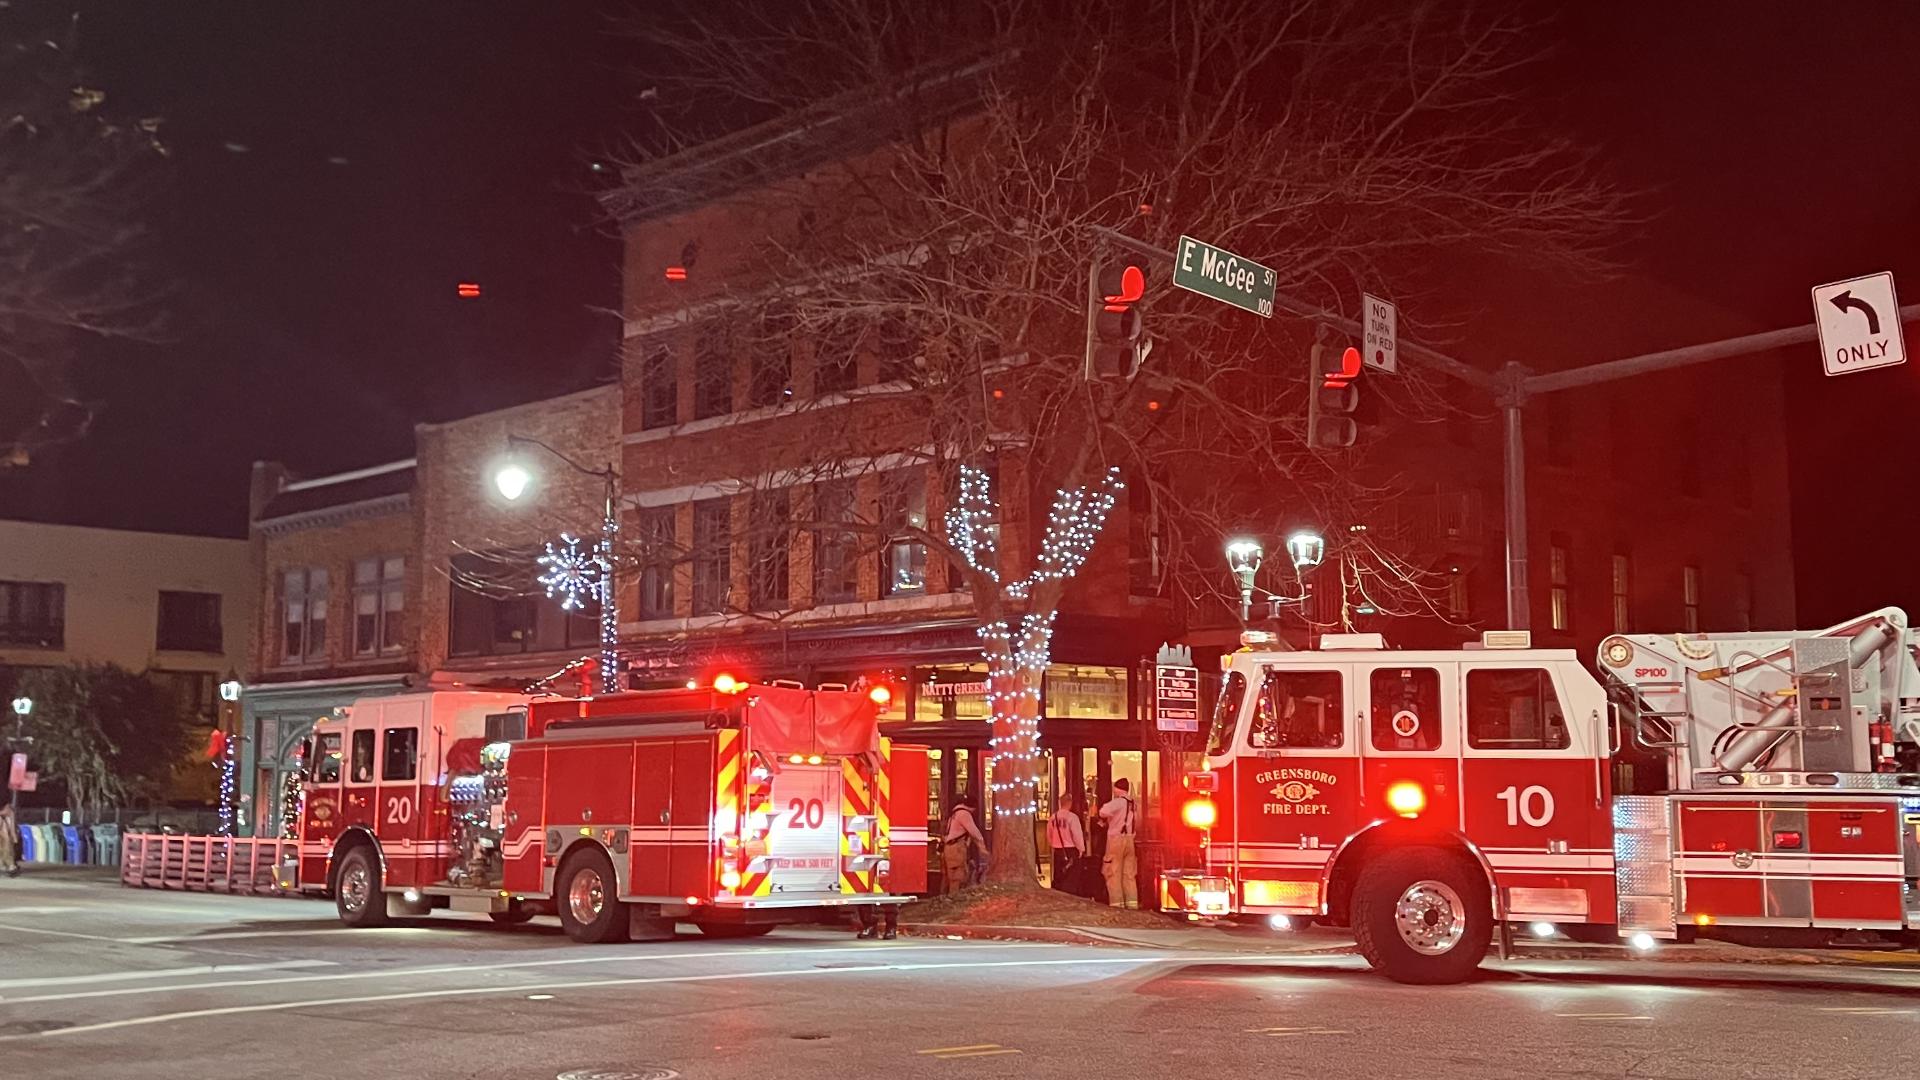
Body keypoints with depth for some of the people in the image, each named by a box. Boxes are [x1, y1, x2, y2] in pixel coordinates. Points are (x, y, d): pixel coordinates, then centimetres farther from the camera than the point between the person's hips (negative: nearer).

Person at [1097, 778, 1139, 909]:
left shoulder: (1118, 801, -12)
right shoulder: (1132, 803, 10)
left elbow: (1103, 812, -28)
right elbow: (1137, 820, 22)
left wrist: (1105, 819, -6)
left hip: (1116, 838, -7)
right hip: (1129, 839, 7)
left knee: (1114, 873, -1)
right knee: (1129, 873, 9)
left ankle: (1117, 902, -5)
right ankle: (1132, 902, 6)